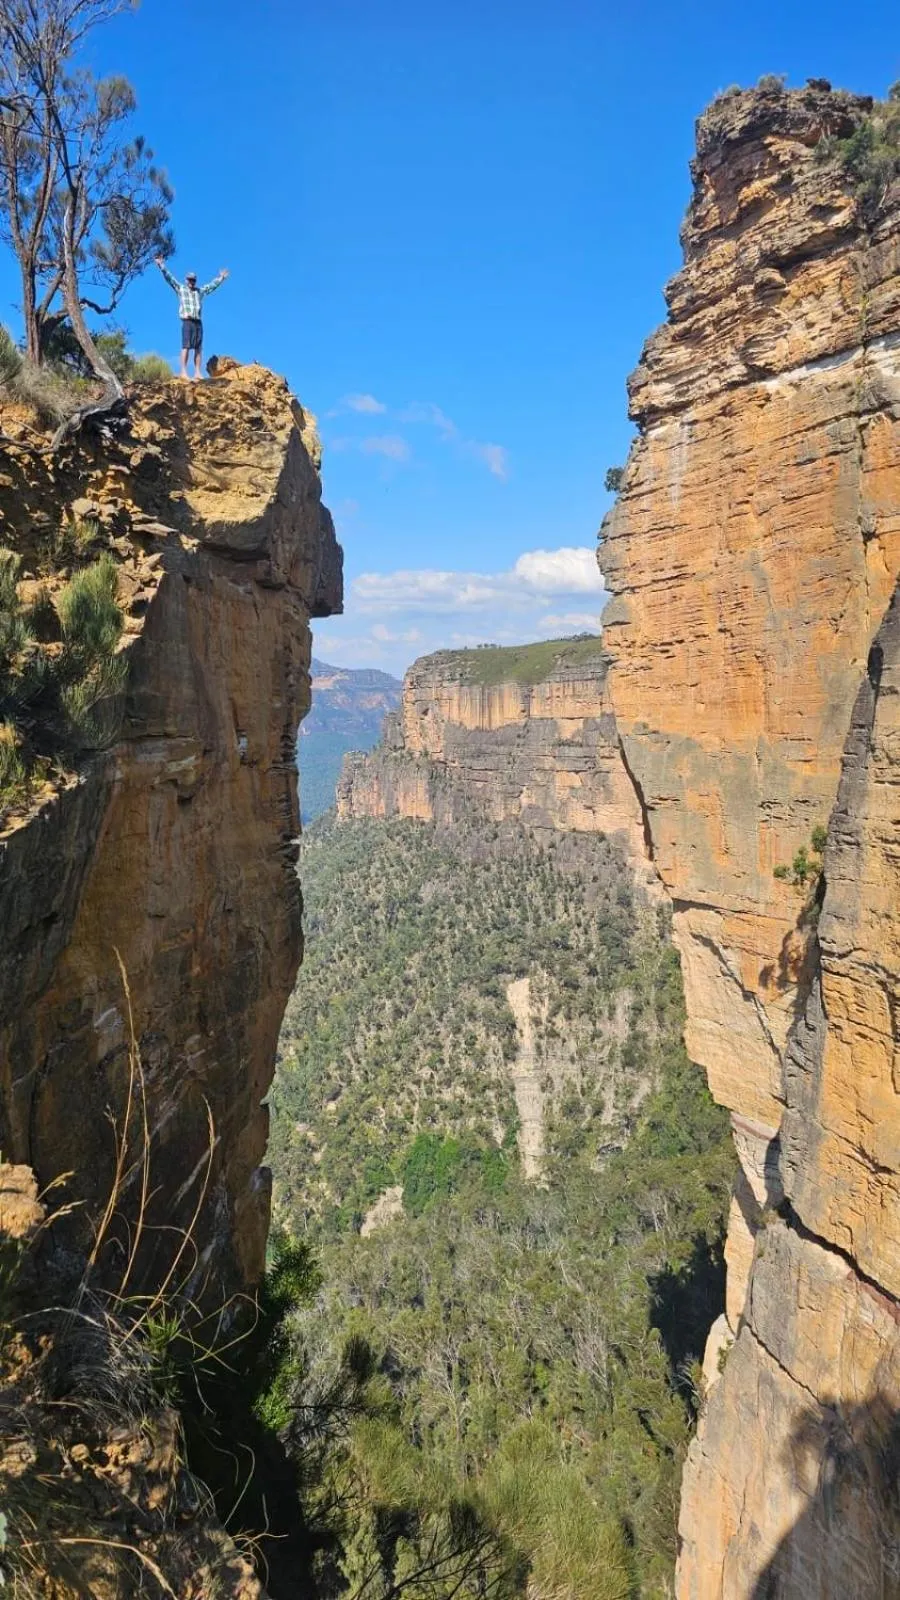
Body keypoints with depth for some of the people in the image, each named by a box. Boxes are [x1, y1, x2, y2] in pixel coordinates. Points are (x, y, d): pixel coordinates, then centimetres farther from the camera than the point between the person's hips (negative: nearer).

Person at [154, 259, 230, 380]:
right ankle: (183, 372, -16)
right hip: (187, 321, -5)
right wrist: (161, 265, -6)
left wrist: (221, 278, 36)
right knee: (186, 347, -11)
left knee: (198, 348, 0)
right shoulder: (180, 288, 9)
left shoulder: (200, 291, 20)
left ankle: (197, 373, -1)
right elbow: (169, 278, 3)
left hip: (198, 322, 5)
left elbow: (212, 285, 31)